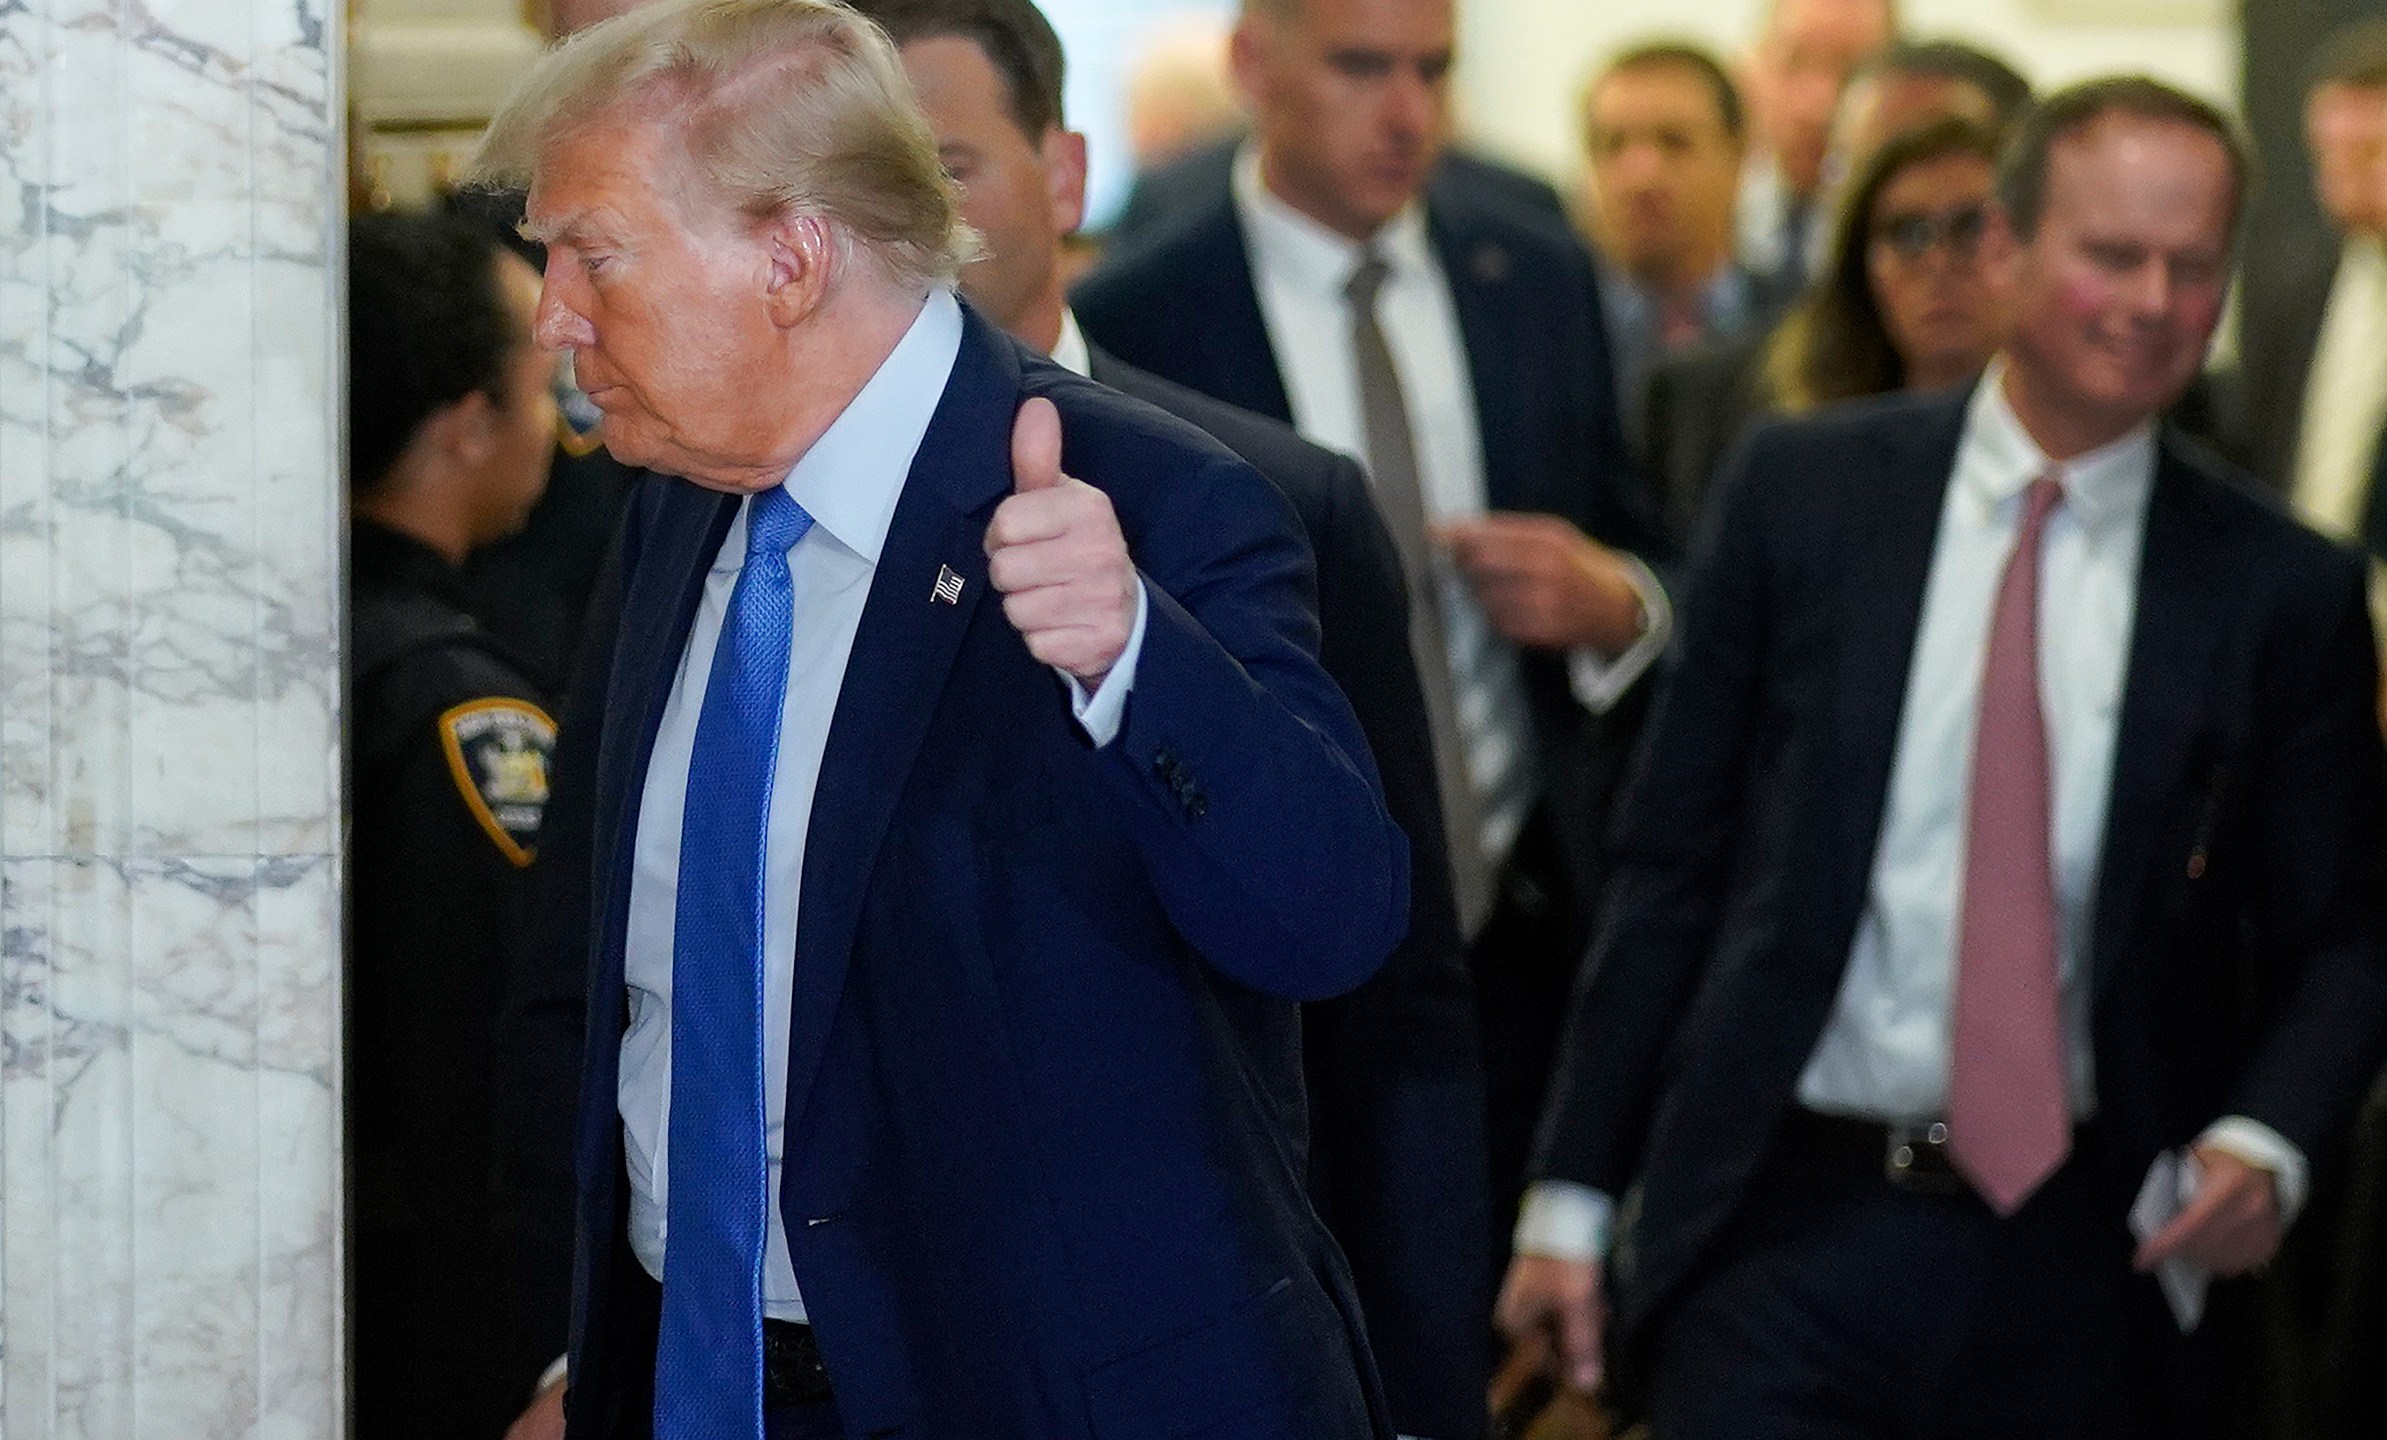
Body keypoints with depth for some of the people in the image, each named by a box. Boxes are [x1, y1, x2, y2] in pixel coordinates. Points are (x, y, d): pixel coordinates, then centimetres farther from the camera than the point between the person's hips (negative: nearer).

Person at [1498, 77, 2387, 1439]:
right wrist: (1575, 1193, 3)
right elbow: (1671, 859, 4)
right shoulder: (1807, 490, 1)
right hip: (1784, 1225, -1)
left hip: (2087, 1269, 1)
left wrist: (2267, 1141, -12)